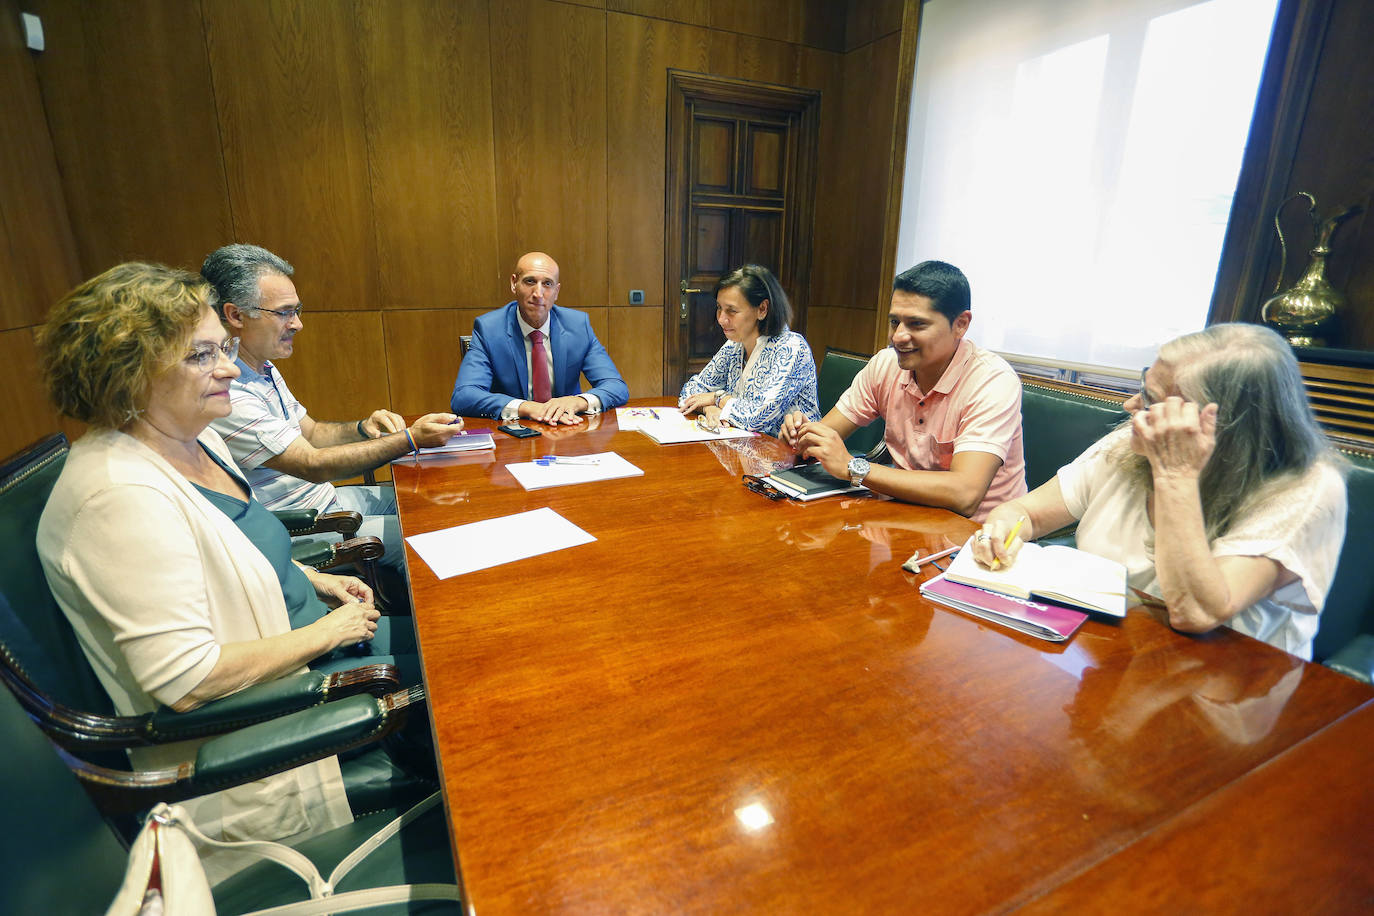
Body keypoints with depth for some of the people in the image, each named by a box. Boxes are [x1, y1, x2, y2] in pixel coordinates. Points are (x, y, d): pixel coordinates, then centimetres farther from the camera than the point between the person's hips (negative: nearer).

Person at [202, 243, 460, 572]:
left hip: (324, 496, 10)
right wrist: (411, 439, -29)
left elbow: (311, 432, 13)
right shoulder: (226, 392, -26)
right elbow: (313, 465, -27)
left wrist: (364, 428, -8)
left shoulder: (262, 368, 7)